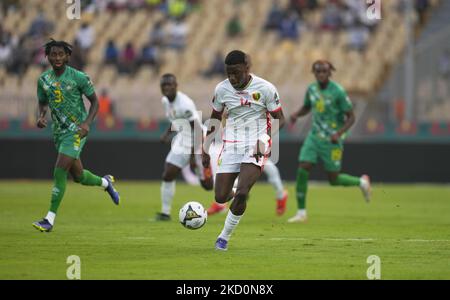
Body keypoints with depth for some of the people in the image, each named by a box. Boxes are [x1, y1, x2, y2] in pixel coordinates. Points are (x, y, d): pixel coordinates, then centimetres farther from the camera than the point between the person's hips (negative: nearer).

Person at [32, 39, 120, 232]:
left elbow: (94, 102, -3)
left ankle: (50, 219, -12)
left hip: (76, 130, -6)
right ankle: (106, 183, 47)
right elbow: (43, 102, 17)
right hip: (58, 131, 6)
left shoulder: (78, 77, -10)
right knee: (78, 176, 15)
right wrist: (41, 116, -6)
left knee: (60, 172, -16)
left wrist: (87, 123, -18)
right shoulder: (43, 80, 3)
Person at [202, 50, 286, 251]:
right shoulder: (222, 89, 1)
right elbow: (215, 118, 15)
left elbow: (279, 119, -2)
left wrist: (265, 139, -18)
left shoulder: (265, 88, -9)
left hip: (255, 148, -3)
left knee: (241, 193, -20)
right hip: (230, 146, 4)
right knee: (220, 197, -4)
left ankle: (224, 236, -1)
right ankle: (237, 196, 35)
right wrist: (206, 148, 12)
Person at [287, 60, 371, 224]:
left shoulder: (338, 92, -17)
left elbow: (351, 117, -11)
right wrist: (296, 115, -3)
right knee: (302, 170, -11)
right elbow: (306, 107, 20)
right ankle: (301, 213, -3)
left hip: (332, 140, -5)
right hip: (314, 136, 5)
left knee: (334, 179, 2)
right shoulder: (312, 89, 0)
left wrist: (339, 133, -27)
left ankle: (361, 182, 32)